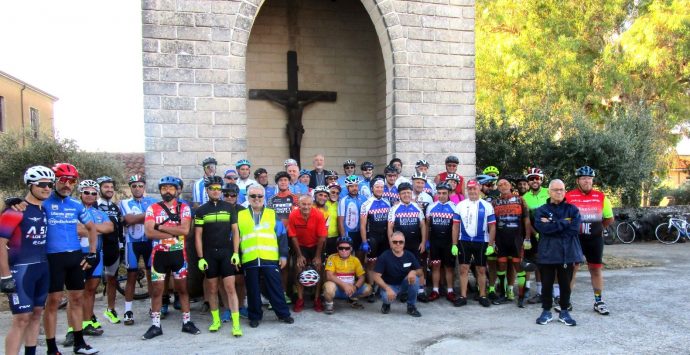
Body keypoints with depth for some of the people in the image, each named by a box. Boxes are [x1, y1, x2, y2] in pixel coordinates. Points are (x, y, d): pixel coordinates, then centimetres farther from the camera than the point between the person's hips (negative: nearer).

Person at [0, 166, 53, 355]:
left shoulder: (44, 210, 10)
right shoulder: (15, 210, -13)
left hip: (42, 268, 7)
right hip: (21, 269, -7)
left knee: (36, 314, 12)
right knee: (22, 319, -8)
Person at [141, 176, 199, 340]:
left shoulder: (184, 208, -1)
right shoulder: (152, 208, 0)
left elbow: (185, 229, -16)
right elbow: (149, 232, -12)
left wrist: (162, 227, -14)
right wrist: (175, 232, -15)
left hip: (178, 253, 0)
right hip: (159, 254, 1)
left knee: (182, 288, 9)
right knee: (156, 290, 5)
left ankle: (187, 322, 19)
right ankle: (155, 326, 15)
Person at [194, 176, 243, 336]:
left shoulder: (229, 208, 4)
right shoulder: (201, 210, 4)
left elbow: (235, 231, 5)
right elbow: (198, 236, 3)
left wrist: (236, 253, -3)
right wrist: (200, 258, -4)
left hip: (226, 252, -1)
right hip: (209, 254, 1)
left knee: (230, 288, -5)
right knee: (212, 289, 9)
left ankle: (236, 324, -5)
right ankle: (216, 321, 22)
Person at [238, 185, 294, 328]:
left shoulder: (272, 214, 8)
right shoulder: (240, 215, 9)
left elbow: (282, 236, 6)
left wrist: (283, 255, 0)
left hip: (270, 259, 0)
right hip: (249, 260, 1)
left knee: (275, 288, 5)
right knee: (252, 290, 8)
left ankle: (283, 313, 16)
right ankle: (255, 316, 21)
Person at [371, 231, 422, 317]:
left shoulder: (409, 255, -6)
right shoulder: (384, 257, -16)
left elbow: (419, 271, 0)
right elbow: (376, 276, -17)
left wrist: (414, 272, -25)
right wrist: (387, 289, -31)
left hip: (404, 284, 3)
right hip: (389, 285, -3)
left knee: (415, 278, -27)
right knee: (387, 297, -36)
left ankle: (411, 306, -6)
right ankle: (386, 304, 6)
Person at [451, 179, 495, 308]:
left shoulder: (486, 206, -1)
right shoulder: (460, 205, 3)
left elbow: (492, 227, 0)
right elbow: (455, 226, 4)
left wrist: (491, 245, -6)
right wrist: (454, 244, 0)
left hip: (481, 242, -1)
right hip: (464, 242, 1)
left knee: (481, 270, 7)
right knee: (463, 269, 3)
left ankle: (482, 296, 18)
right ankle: (463, 296, 10)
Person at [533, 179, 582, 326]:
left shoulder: (572, 209, 6)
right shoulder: (541, 211, 3)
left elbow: (574, 228, -9)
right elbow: (542, 227, -15)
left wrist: (552, 226, -10)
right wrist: (564, 223, -12)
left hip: (567, 253, 1)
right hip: (547, 253, -1)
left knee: (565, 284, 8)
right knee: (546, 284, 6)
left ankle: (564, 312, 23)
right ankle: (546, 312, 20)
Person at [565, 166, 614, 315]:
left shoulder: (601, 197, 0)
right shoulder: (568, 197, -6)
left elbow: (609, 218, 13)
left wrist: (597, 228, 13)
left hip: (595, 239, 2)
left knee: (596, 269, 8)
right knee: (571, 268, 4)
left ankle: (598, 301, 18)